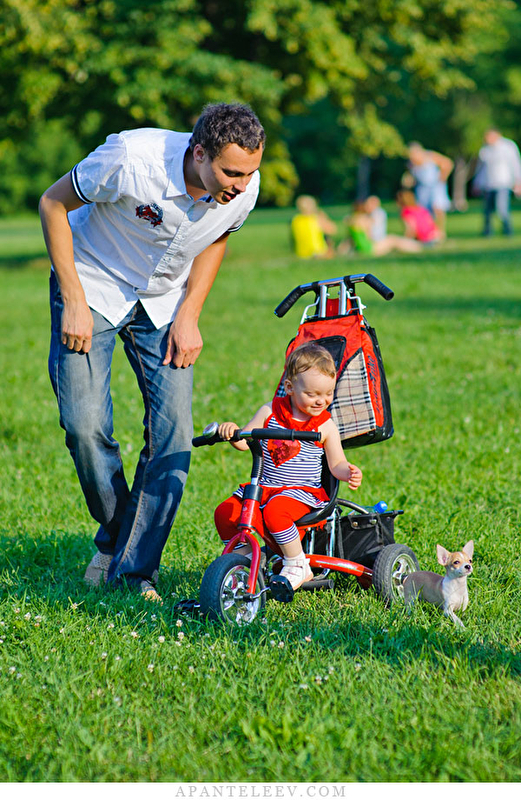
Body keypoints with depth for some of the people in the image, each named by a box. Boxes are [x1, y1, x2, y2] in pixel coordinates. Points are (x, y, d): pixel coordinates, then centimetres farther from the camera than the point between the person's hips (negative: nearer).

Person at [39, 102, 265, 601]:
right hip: (93, 288, -3)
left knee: (172, 433, -9)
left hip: (164, 303, 3)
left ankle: (136, 567, 2)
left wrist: (189, 315, -5)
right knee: (85, 425, -14)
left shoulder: (244, 188, -19)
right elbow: (53, 203, -16)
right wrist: (73, 301, -18)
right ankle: (114, 536, 13)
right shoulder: (131, 158, -33)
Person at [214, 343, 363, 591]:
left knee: (275, 511, -35)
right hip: (264, 486, 4)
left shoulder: (325, 426, 0)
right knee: (225, 512, -12)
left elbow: (336, 463, 3)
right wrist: (231, 431, -16)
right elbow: (244, 441, 6)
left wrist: (349, 473, -19)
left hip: (303, 490, -4)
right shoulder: (270, 412, 4)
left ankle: (298, 567, -17)